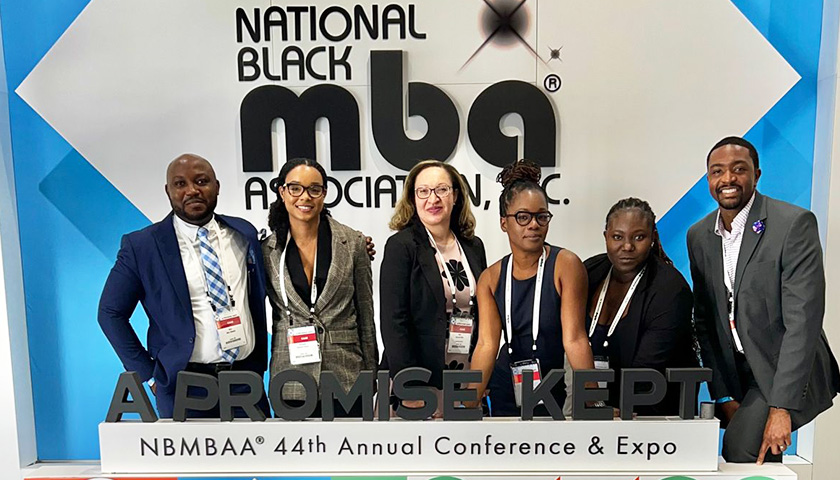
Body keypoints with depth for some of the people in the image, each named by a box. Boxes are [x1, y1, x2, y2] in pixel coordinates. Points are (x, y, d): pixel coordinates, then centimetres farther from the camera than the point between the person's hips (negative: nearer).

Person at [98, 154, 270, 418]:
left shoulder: (244, 233, 5)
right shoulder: (141, 246, -5)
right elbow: (111, 314, 0)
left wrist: (259, 365, 9)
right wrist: (149, 376, -3)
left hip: (247, 379, 3)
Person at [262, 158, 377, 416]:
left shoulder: (352, 243, 0)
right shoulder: (267, 250, 2)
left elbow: (366, 315, 3)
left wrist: (370, 376, 4)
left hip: (345, 377, 0)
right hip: (291, 384, 1)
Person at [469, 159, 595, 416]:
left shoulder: (566, 265, -14)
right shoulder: (490, 278, -4)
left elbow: (574, 338, -19)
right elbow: (487, 345, -14)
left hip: (556, 395, -2)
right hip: (505, 393, 3)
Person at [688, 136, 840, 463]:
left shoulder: (795, 223, -15)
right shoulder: (698, 236, 2)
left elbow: (803, 319, -20)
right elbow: (704, 320, 5)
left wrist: (781, 407, -24)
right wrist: (722, 395, -1)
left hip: (787, 371, -5)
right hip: (735, 375, 5)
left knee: (741, 446, -22)